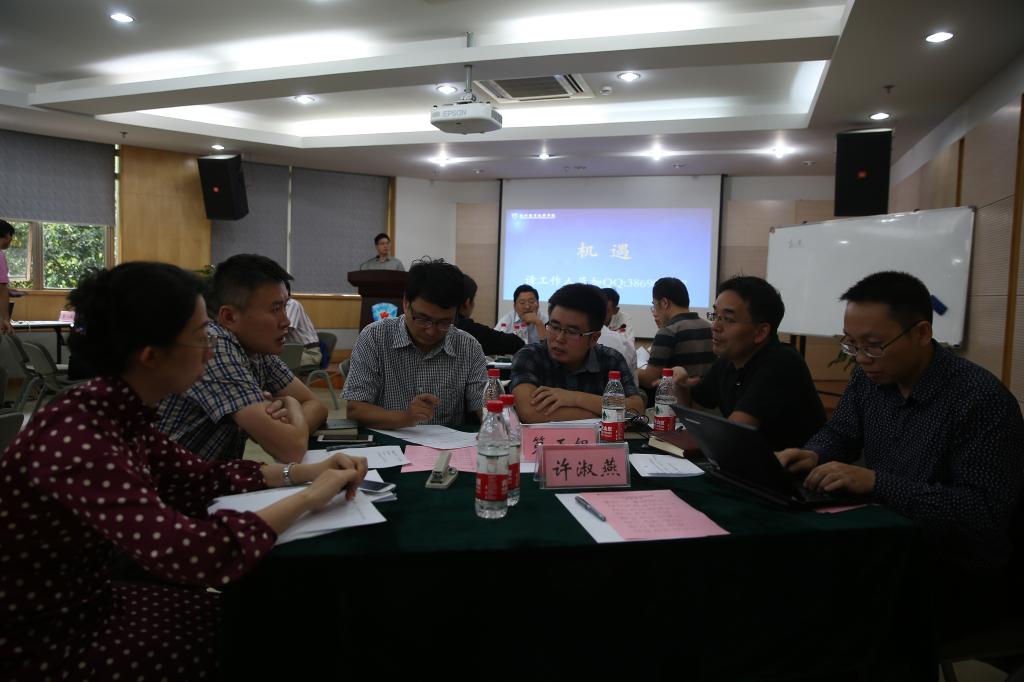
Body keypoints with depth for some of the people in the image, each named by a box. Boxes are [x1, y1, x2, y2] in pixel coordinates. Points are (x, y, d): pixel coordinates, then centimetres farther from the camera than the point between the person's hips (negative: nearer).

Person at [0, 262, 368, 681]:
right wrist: (310, 497, -27)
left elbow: (200, 478, 6)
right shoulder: (77, 440, -33)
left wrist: (305, 472, -4)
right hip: (37, 645, -7)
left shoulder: (123, 412, -5)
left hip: (84, 603, 7)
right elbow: (201, 554, -41)